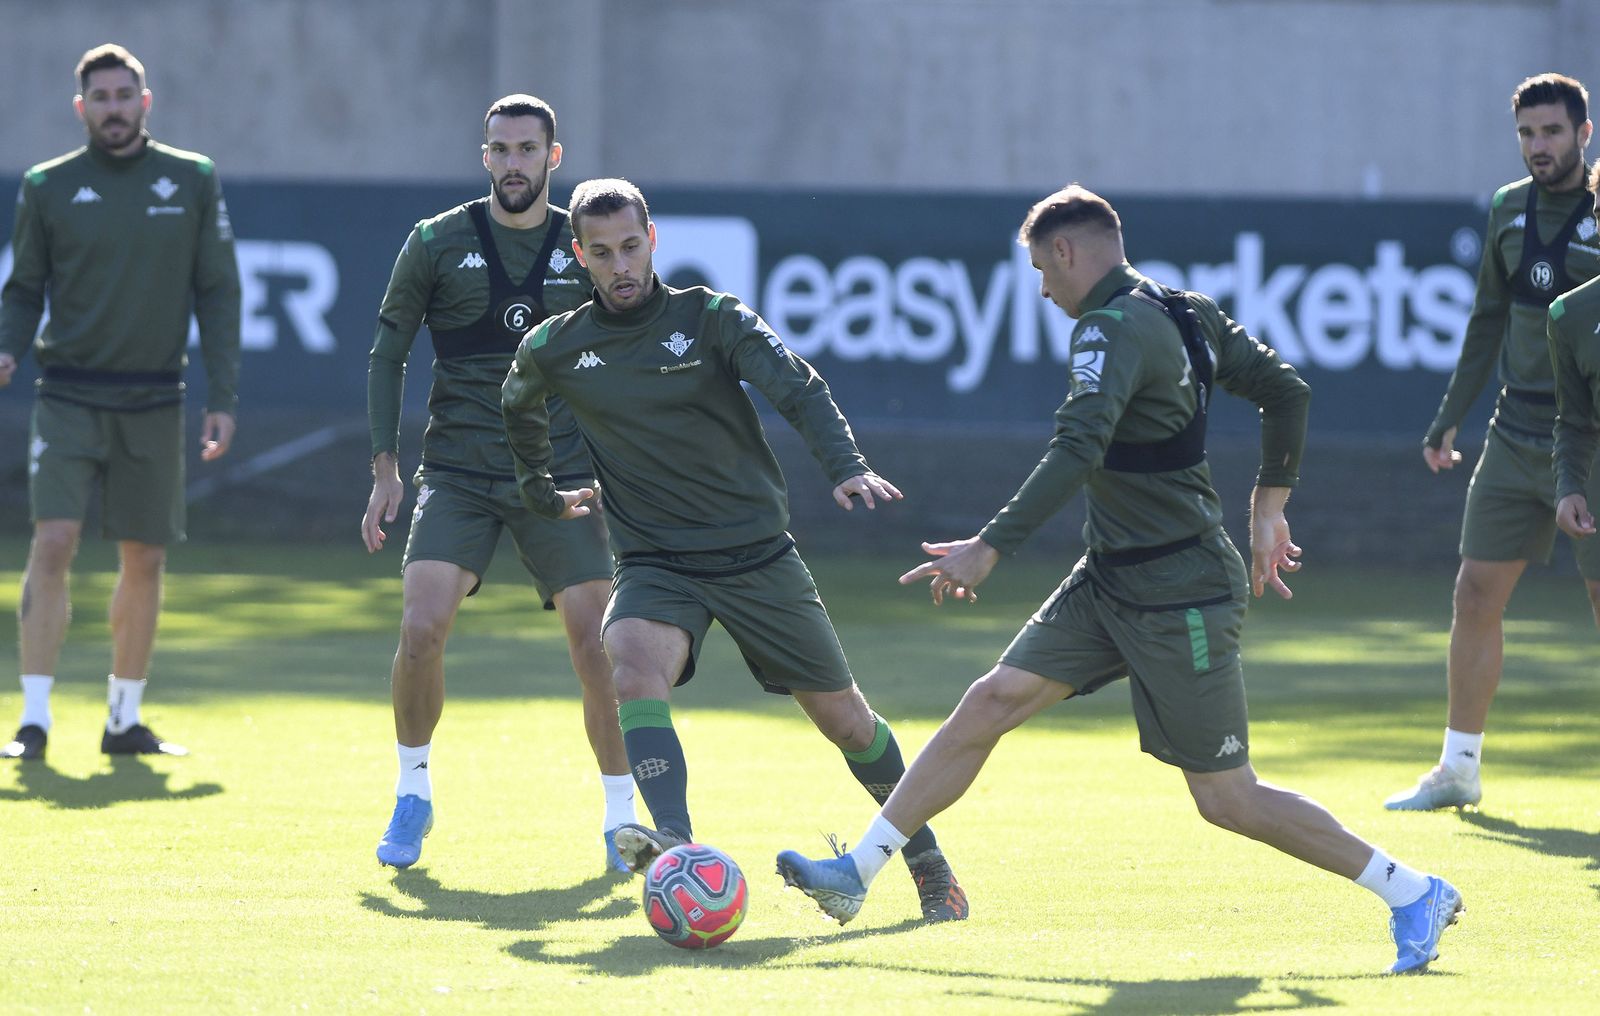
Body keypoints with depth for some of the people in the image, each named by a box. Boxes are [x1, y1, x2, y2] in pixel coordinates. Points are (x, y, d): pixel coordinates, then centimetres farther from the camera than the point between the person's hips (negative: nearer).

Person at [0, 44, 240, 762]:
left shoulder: (193, 182, 4)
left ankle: (125, 720, 19)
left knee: (144, 562, 6)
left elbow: (217, 293, 5)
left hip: (153, 402, 2)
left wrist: (224, 398, -1)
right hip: (69, 398, -2)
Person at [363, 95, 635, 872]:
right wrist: (385, 467, 0)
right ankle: (413, 795, 6)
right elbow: (388, 353, 7)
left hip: (561, 478, 0)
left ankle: (621, 821, 6)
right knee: (421, 628, -16)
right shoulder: (437, 244, 1)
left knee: (598, 646, -9)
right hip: (457, 475, 0)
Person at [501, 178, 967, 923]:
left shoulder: (710, 318, -6)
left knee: (843, 717, 5)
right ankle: (678, 846, -47)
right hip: (654, 563, 1)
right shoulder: (555, 350, 1)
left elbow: (797, 390, -19)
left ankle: (926, 860, 27)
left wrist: (845, 467, -35)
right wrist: (541, 492, 30)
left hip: (757, 554, 0)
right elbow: (519, 408, 25)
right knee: (633, 662, -33)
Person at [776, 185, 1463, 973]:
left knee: (1228, 801, -4)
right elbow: (1285, 391, 16)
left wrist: (988, 550, -33)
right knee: (990, 702, 3)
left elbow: (1077, 452, -31)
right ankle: (856, 873, 4)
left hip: (1181, 597, -10)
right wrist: (1268, 508, 21)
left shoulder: (1115, 330, -18)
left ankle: (1415, 895, 7)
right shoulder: (1188, 314, 9)